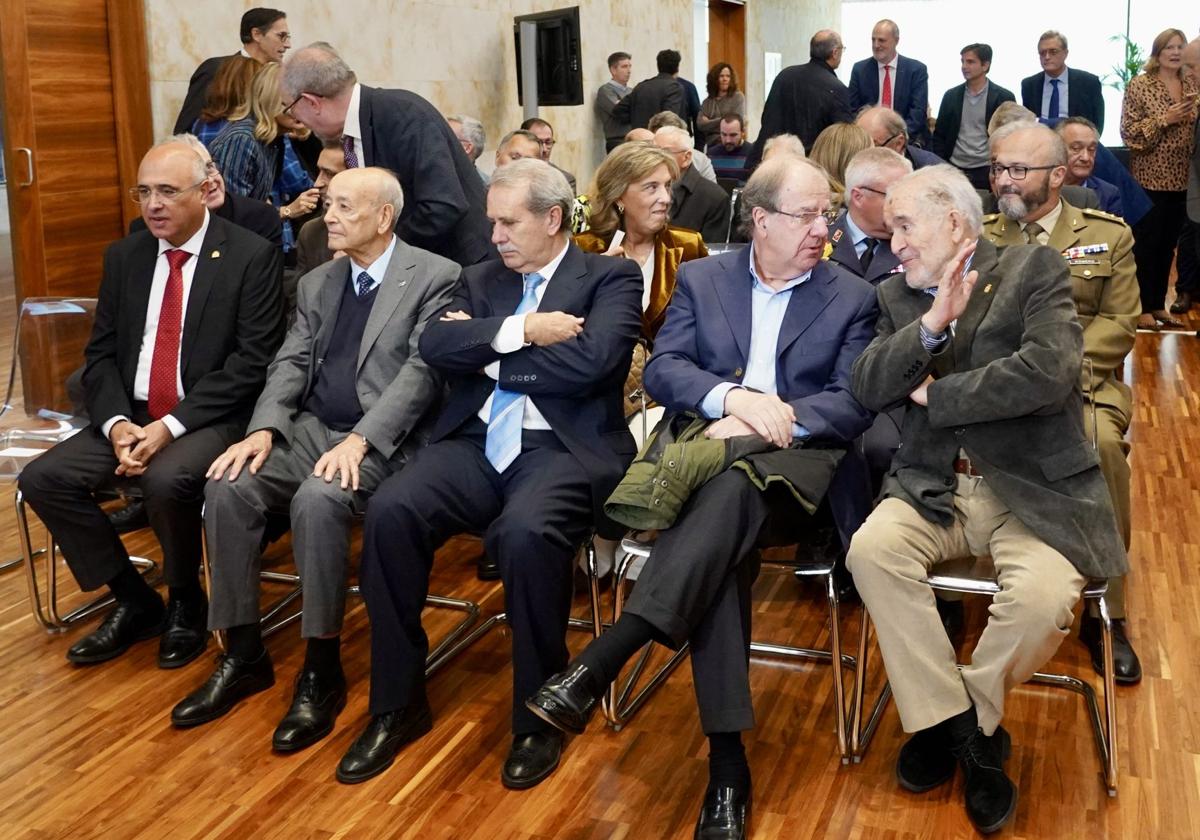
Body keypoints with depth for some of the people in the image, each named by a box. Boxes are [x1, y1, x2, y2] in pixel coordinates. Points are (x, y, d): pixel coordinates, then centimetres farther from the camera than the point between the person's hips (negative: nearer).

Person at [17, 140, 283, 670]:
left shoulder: (252, 255, -7)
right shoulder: (124, 256, 10)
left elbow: (253, 361, -14)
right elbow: (101, 354, 9)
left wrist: (173, 424, -20)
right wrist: (117, 423, -12)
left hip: (212, 419, -6)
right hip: (132, 416, 6)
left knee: (165, 481, -34)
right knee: (42, 479, -12)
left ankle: (185, 601, -4)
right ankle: (135, 602, 4)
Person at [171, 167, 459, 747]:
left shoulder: (436, 276, -4)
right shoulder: (316, 283, 17)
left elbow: (422, 372, -14)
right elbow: (291, 364, 10)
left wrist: (359, 440, -26)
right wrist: (264, 429, -11)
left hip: (383, 440, -6)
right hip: (311, 428, 6)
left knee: (318, 500, -35)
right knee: (227, 486, -20)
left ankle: (322, 669, -19)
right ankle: (243, 656, -7)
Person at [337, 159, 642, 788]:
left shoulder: (610, 278, 5)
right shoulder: (481, 280, 19)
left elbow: (589, 362, -14)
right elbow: (435, 345, 1)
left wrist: (487, 351, -3)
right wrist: (517, 330, -11)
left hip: (563, 448, -4)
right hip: (476, 443, 5)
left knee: (525, 533, -36)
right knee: (389, 512, -23)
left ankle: (540, 717, -13)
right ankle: (398, 705, -7)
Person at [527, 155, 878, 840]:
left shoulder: (854, 298, 11)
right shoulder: (702, 279, 15)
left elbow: (855, 406, 0)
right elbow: (662, 370, 2)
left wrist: (775, 417, -17)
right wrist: (733, 397, -17)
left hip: (795, 464, -1)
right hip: (705, 447, 1)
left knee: (731, 489, -37)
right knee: (723, 539, -34)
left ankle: (599, 664, -44)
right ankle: (727, 761, -33)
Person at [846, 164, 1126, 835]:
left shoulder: (1036, 269, 0)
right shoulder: (899, 296, 13)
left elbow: (1049, 370, -16)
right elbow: (869, 390, 1)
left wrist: (935, 395, -7)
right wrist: (932, 325, -13)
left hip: (1033, 486, -3)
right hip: (935, 488, 4)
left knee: (1043, 597, -30)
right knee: (871, 548, -25)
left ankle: (971, 719, 1)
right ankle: (956, 724, -9)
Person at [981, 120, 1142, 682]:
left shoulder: (1108, 236, 10)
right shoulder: (978, 235, 13)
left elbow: (1119, 324, 2)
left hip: (1079, 380, 0)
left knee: (1102, 443, -33)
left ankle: (1105, 612, -18)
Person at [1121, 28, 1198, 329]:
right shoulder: (1140, 85, -5)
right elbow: (1129, 132, -11)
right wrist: (1164, 119, -20)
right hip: (1150, 179, -5)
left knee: (1168, 245, 10)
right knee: (1146, 245, 0)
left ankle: (1158, 305, 19)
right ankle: (1142, 308, 8)